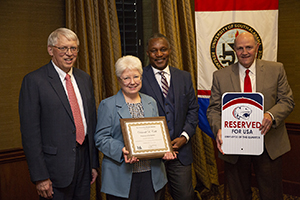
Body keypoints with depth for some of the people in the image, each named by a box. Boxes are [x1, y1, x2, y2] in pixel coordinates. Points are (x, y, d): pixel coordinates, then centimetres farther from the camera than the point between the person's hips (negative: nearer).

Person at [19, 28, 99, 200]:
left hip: (84, 160, 6)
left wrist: (94, 163, 12)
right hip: (56, 165, -6)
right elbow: (30, 132, -12)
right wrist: (40, 177, -15)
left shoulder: (85, 79, 10)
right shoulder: (34, 81, -9)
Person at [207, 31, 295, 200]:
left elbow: (287, 101, 1)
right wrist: (218, 129, -17)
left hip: (269, 146, 0)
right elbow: (214, 108, 3)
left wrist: (271, 115, -19)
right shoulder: (220, 76, 3)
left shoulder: (276, 70, 2)